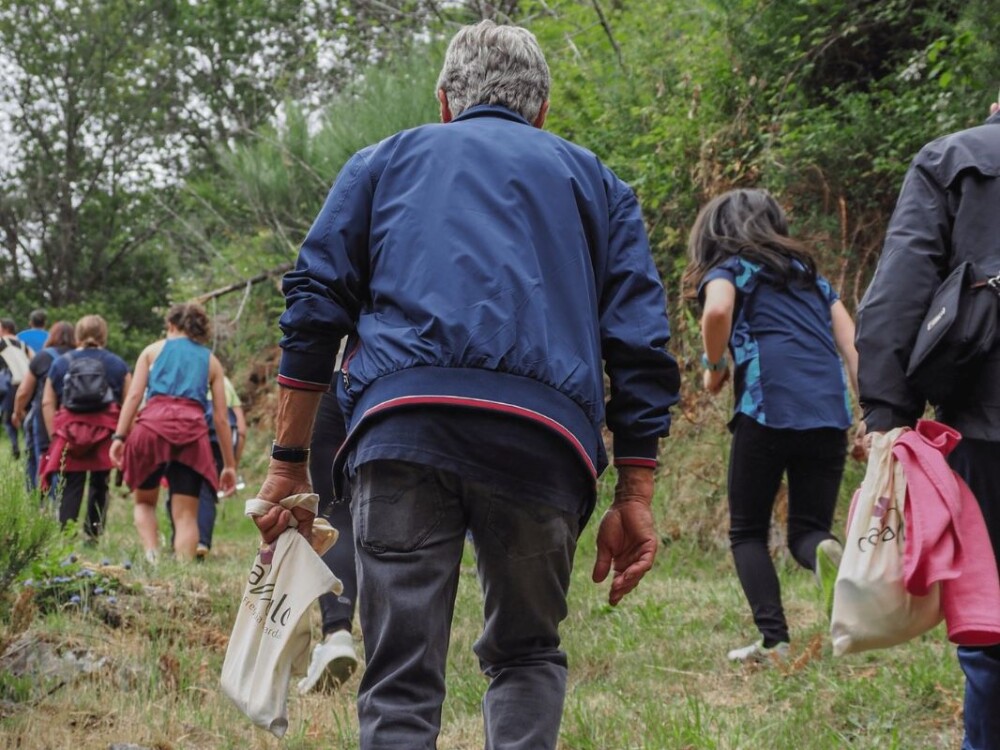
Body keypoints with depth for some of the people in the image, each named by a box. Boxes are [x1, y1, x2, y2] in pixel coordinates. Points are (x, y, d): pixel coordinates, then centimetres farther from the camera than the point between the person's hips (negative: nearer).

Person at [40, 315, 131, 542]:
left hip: (69, 431, 0)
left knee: (70, 487, 0)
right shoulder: (117, 364, 9)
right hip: (106, 432, 0)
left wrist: (54, 434, 9)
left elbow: (47, 403, 8)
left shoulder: (59, 363, 12)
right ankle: (93, 534, 10)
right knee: (99, 485, 10)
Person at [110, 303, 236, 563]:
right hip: (192, 430, 0)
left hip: (152, 424, 0)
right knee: (186, 514, 2)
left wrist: (119, 436, 1)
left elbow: (134, 395, 5)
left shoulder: (154, 350, 20)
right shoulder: (211, 361, 22)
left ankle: (152, 555, -5)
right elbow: (221, 417, 16)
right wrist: (230, 464, 18)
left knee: (144, 501, 18)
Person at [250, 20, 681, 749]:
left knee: (401, 676, 2)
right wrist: (635, 497, 14)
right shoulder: (596, 182, 25)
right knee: (526, 653, 20)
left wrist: (288, 463, 12)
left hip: (401, 422, 0)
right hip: (543, 437, 1)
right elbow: (641, 344, 14)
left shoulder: (383, 162, 25)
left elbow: (313, 309, 13)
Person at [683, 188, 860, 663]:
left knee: (748, 533, 11)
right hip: (831, 412, 4)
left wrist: (714, 366, 4)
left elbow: (717, 310, -13)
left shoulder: (728, 268, 11)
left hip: (768, 409, -4)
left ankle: (774, 640, -3)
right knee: (807, 530, 11)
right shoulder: (809, 275, 27)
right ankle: (828, 553, -25)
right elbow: (852, 343, 17)